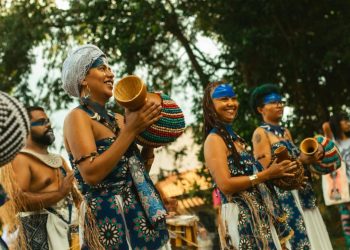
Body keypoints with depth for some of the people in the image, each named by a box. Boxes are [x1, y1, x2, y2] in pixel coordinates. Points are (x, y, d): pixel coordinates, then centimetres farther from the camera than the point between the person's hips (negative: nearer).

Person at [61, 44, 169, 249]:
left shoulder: (117, 118, 14)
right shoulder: (78, 117, -7)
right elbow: (91, 174, -21)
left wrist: (149, 129, 2)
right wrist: (131, 130, -19)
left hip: (141, 216, 7)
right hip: (111, 221, -7)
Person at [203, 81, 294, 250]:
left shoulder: (233, 136, 16)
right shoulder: (214, 139, -12)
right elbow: (225, 185, -21)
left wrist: (275, 172, 3)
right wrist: (268, 174, -19)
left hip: (260, 212, 9)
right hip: (241, 216, -9)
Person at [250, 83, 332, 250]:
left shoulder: (286, 132, 17)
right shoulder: (260, 133, -6)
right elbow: (267, 169, -14)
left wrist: (311, 158, -1)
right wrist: (301, 161, -19)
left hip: (301, 194, 8)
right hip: (282, 196, -8)